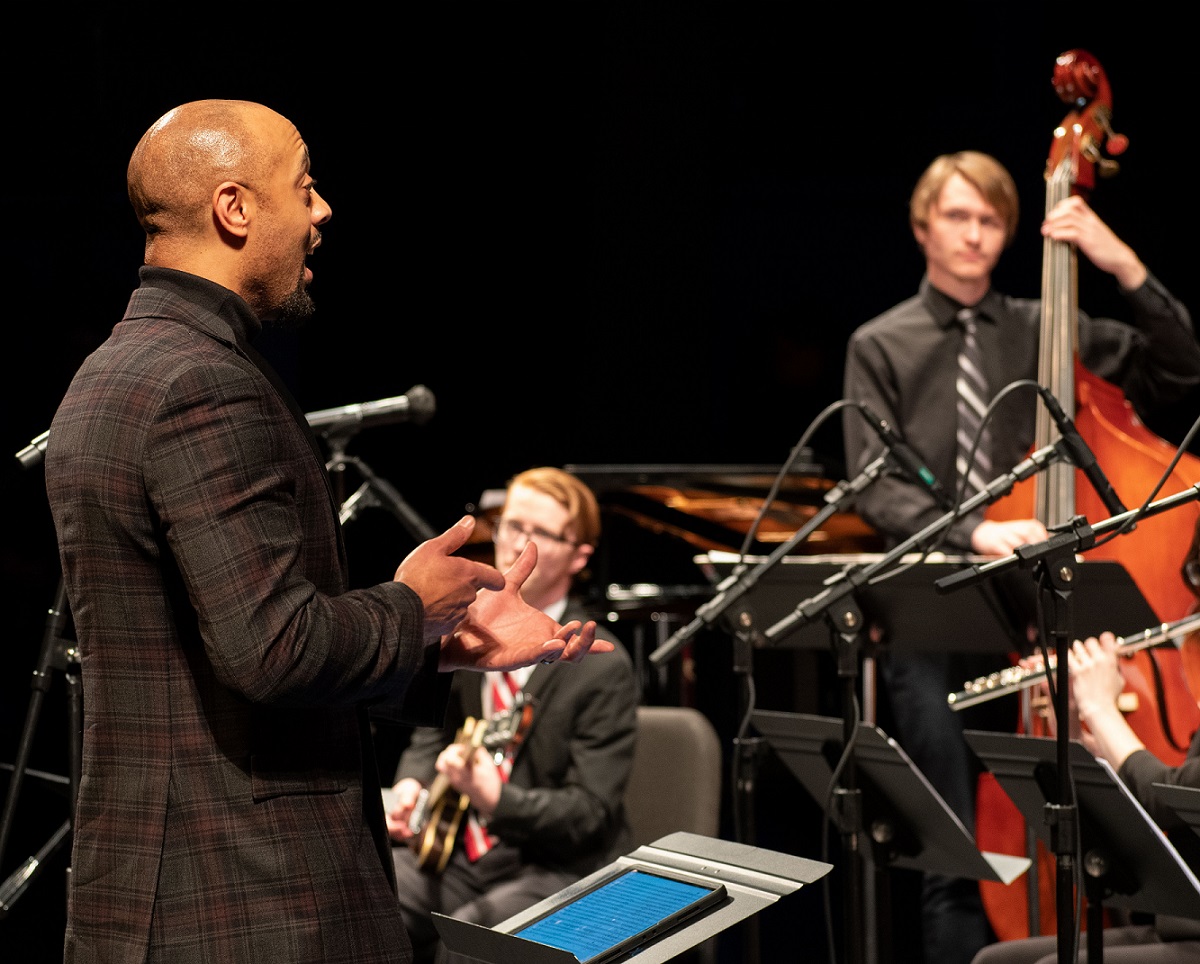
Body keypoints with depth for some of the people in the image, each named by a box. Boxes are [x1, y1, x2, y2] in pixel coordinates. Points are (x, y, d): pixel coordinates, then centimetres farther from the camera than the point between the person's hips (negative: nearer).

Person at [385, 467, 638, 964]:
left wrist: (494, 797, -31)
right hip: (456, 848, 6)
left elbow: (589, 813, -15)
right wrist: (410, 787, -4)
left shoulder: (603, 667, -12)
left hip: (560, 869, -6)